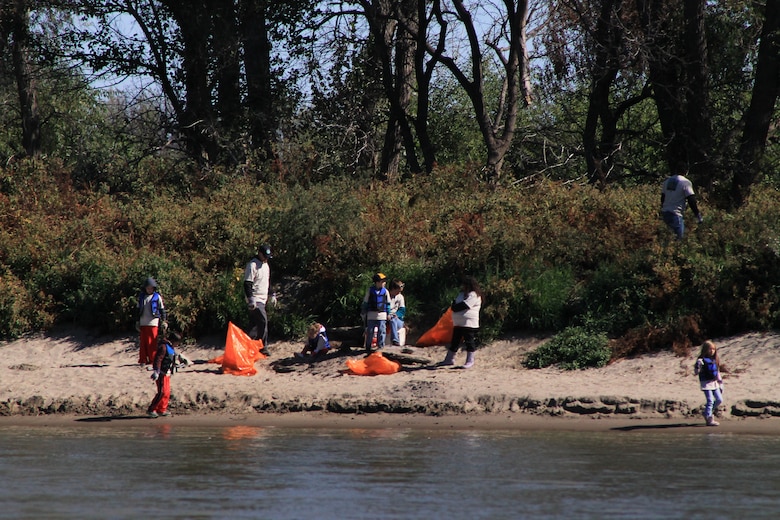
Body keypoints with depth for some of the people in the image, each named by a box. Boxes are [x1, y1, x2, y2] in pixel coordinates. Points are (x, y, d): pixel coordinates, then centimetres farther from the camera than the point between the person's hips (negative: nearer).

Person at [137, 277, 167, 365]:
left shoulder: (157, 297, 3)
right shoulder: (141, 296, 13)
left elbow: (162, 310, 5)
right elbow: (138, 310, 19)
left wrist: (164, 322, 0)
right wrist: (137, 322, 16)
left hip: (153, 322, -4)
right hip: (143, 323, 4)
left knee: (152, 343, -6)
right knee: (143, 342, 4)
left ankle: (153, 360, -2)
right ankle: (143, 360, 7)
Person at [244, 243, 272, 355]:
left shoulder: (266, 265, 17)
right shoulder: (253, 265, -12)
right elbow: (247, 284, -17)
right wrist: (251, 299, -23)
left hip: (262, 299, 9)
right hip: (255, 300, -9)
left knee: (255, 324, 8)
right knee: (263, 320, -15)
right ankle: (263, 347, -14)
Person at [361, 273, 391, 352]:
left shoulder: (385, 291, 4)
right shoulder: (370, 290, 1)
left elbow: (388, 303, 11)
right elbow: (365, 302, 7)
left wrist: (388, 314, 7)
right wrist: (363, 312, 6)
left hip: (382, 315, 1)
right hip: (371, 315, -1)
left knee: (381, 331, -1)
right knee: (370, 331, 6)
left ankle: (380, 346, 7)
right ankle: (368, 347, 14)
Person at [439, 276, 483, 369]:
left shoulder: (474, 295, -11)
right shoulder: (462, 293, 18)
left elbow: (464, 305, -21)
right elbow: (454, 305, 13)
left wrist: (455, 307, -7)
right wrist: (454, 305, -9)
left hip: (469, 324, -9)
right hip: (458, 323, 9)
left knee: (469, 342, -3)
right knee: (454, 341, 12)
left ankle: (470, 361, 4)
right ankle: (449, 359, 19)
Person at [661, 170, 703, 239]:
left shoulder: (667, 181, 11)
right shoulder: (686, 183, -9)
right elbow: (691, 201, -11)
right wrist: (698, 215, -4)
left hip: (664, 213, 7)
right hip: (675, 215, -7)